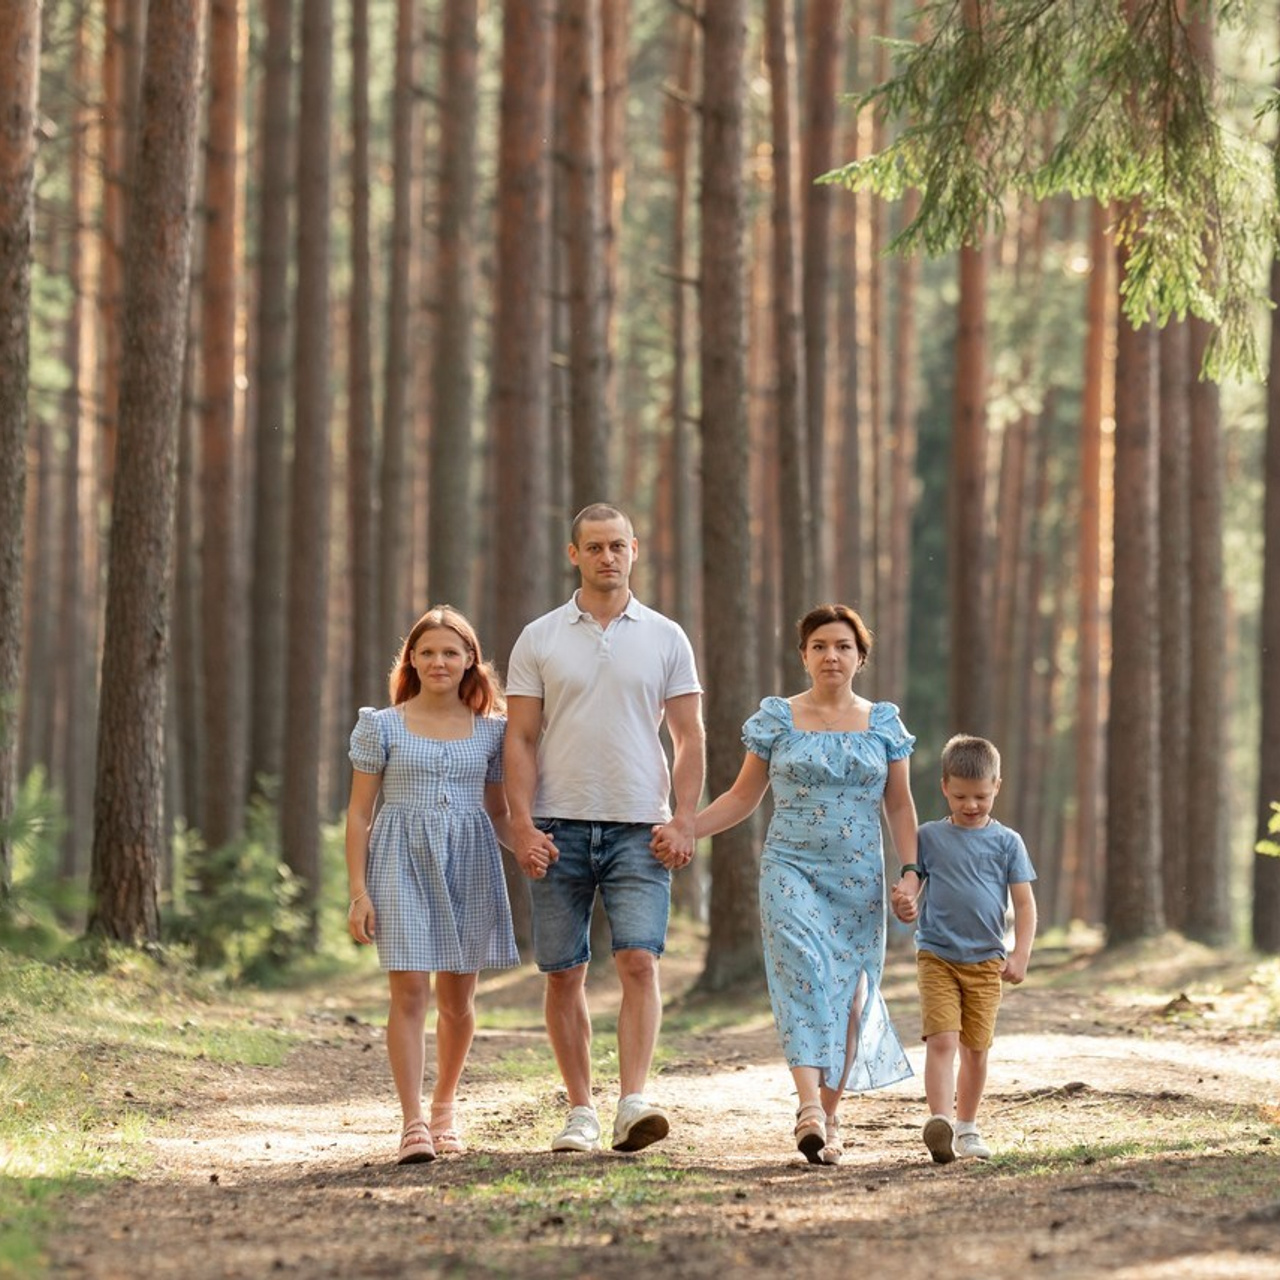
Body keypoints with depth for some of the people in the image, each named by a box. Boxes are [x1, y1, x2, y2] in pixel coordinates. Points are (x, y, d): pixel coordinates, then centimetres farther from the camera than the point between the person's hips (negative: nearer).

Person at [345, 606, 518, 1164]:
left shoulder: (490, 731, 9)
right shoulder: (382, 726, 2)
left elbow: (497, 811, 15)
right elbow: (359, 812, 3)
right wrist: (359, 892, -5)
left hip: (469, 864, 3)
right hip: (402, 862, -3)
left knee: (457, 997, 8)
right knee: (409, 991, -11)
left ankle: (444, 1107, 27)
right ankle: (413, 1123, -11)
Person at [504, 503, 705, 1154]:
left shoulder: (665, 638, 6)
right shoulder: (539, 638, 6)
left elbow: (690, 738, 6)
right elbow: (520, 739, 3)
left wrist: (683, 820, -7)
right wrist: (523, 824, -8)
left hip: (639, 829, -1)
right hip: (559, 829, 1)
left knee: (639, 961, -14)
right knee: (564, 974, 3)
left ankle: (632, 1104, -19)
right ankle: (580, 1111, 12)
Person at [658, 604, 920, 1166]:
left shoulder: (883, 723, 8)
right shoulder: (777, 718, 5)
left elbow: (899, 807, 11)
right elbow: (743, 796, 10)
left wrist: (910, 872, 1)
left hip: (859, 879, 2)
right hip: (791, 869, -2)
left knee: (847, 988, 1)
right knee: (803, 970, -21)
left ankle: (830, 1113, 10)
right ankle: (809, 1106, -33)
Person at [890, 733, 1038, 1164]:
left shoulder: (1007, 842, 3)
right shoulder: (929, 837, 4)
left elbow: (1024, 903, 2)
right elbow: (914, 888, 5)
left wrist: (1021, 955, -9)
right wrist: (905, 905, -19)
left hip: (986, 961, 1)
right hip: (936, 955, -1)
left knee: (976, 1048, 8)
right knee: (941, 1039, -16)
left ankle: (966, 1127, 22)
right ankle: (939, 1121, -25)